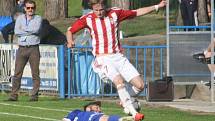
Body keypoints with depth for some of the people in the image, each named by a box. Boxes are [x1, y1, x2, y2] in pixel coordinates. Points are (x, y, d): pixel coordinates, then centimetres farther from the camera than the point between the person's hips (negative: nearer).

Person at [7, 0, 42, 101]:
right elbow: (16, 31, -2)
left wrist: (24, 29, -3)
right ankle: (14, 95, 0)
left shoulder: (38, 18, 7)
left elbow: (36, 30, -12)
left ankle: (34, 95, 1)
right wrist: (30, 32, -6)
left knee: (35, 73, -3)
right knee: (17, 73, -2)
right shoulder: (20, 18, 14)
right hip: (22, 48, 2)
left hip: (33, 48, -2)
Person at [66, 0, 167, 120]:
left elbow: (137, 12, 12)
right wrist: (70, 41, -14)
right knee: (119, 81, -30)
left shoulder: (115, 13, 3)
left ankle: (125, 100, 22)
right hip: (103, 59, -4)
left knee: (140, 85, -7)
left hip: (118, 56, 4)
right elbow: (70, 30, 7)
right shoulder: (87, 19, -2)